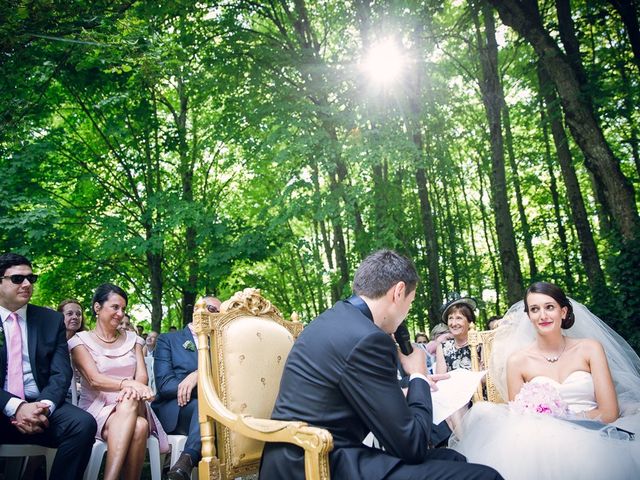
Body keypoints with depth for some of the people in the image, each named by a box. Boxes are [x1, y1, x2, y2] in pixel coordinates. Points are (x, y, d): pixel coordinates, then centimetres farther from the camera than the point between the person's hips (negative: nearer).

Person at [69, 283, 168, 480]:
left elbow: (142, 376, 3)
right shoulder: (81, 340, 3)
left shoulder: (132, 339, 15)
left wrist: (133, 389, -23)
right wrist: (127, 383, -32)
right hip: (97, 409, -3)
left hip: (132, 406, 3)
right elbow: (94, 380, -12)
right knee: (138, 426, -35)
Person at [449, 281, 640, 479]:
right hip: (543, 442, 1)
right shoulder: (517, 361, 3)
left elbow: (609, 412, 0)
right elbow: (519, 420, 3)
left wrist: (559, 419, -8)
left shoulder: (589, 349, 5)